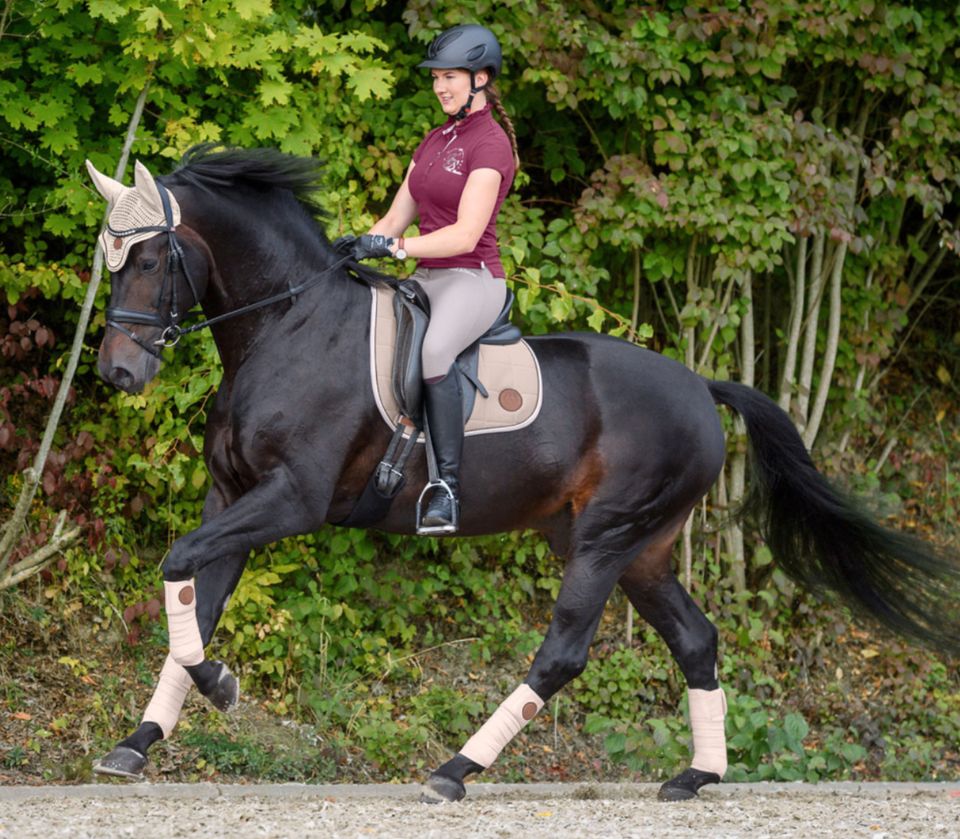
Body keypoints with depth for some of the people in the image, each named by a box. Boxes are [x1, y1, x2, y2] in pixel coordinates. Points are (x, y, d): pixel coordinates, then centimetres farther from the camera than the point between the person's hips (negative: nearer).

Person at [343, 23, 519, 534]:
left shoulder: (490, 143, -9)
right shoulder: (434, 142, 17)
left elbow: (466, 234, -19)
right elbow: (396, 218, 15)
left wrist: (397, 248, -27)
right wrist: (360, 247, -4)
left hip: (472, 280, -9)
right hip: (427, 280, 9)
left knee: (432, 349, -38)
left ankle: (448, 490, -38)